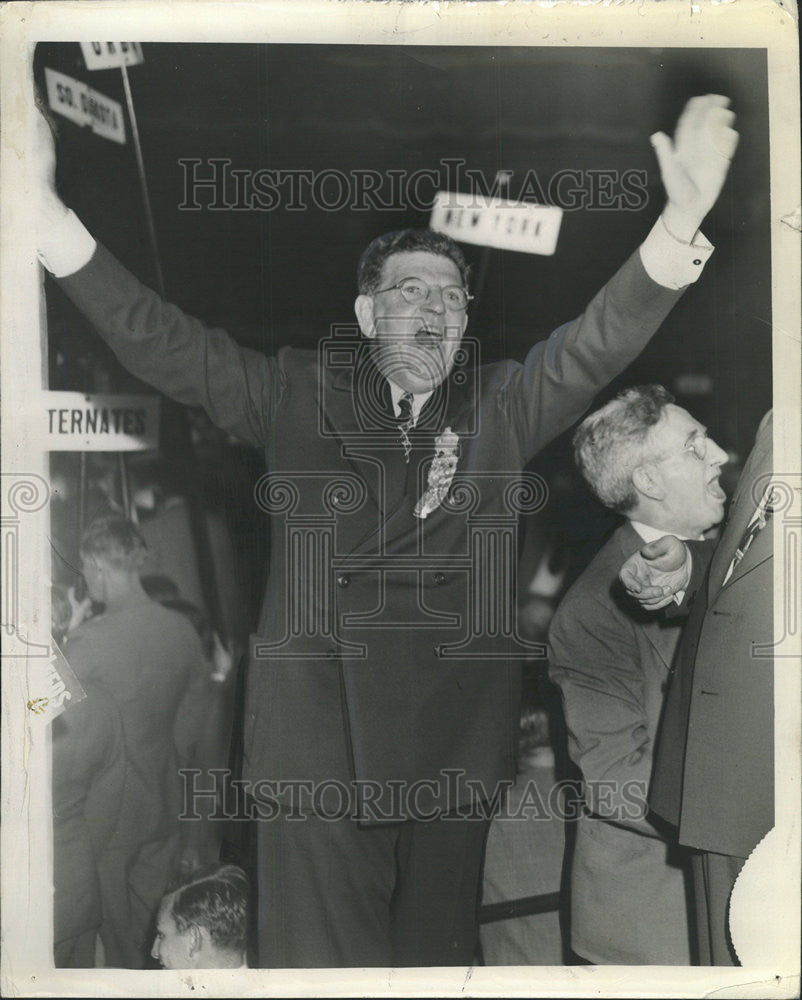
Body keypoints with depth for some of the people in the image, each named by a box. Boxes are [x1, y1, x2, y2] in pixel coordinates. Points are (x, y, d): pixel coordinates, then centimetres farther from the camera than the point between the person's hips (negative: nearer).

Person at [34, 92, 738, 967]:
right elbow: (160, 344, -1)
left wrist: (677, 232, -21)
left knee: (437, 957, 13)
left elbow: (595, 345, -3)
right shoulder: (295, 394, 7)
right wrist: (45, 215, -12)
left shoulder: (498, 409, 10)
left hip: (451, 758, 2)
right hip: (316, 756, -2)